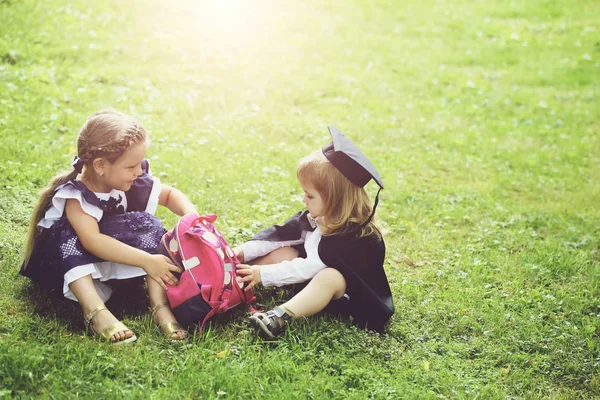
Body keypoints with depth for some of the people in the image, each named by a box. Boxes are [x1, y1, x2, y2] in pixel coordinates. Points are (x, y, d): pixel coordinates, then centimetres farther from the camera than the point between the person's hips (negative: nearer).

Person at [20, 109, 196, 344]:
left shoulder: (135, 183, -13)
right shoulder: (74, 195, -29)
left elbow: (170, 195, 3)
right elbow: (92, 240, -43)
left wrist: (192, 217, -19)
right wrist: (146, 260, -48)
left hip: (115, 260, 4)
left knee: (147, 224, -20)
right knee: (71, 236, -34)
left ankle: (160, 305, -30)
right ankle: (94, 311, -46)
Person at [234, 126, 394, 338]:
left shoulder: (353, 236, -29)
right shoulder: (316, 217, -2)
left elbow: (310, 268, -31)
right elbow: (279, 234, 4)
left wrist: (263, 274, -29)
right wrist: (242, 253, -6)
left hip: (349, 294, -9)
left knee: (330, 276, -40)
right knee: (280, 252, -2)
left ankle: (282, 315, -53)